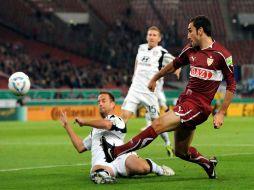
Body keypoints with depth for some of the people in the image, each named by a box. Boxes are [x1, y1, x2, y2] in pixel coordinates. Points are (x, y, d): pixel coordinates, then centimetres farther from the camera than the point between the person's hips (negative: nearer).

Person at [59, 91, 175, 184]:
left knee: (142, 167, -31)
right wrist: (67, 126, 36)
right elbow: (80, 147, 37)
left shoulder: (117, 120, 20)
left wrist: (84, 122, 10)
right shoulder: (95, 130, 43)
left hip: (119, 155, -2)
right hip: (101, 162, 2)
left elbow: (106, 124, -4)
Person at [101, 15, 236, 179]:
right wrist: (155, 79, 38)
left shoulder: (222, 55, -9)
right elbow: (174, 64, 29)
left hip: (198, 105, -8)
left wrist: (221, 113, -9)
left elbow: (231, 85, -5)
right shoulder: (191, 50, 10)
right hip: (185, 99, 8)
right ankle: (209, 164, 37)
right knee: (181, 151, 11)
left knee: (158, 125, -19)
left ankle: (116, 152, -21)